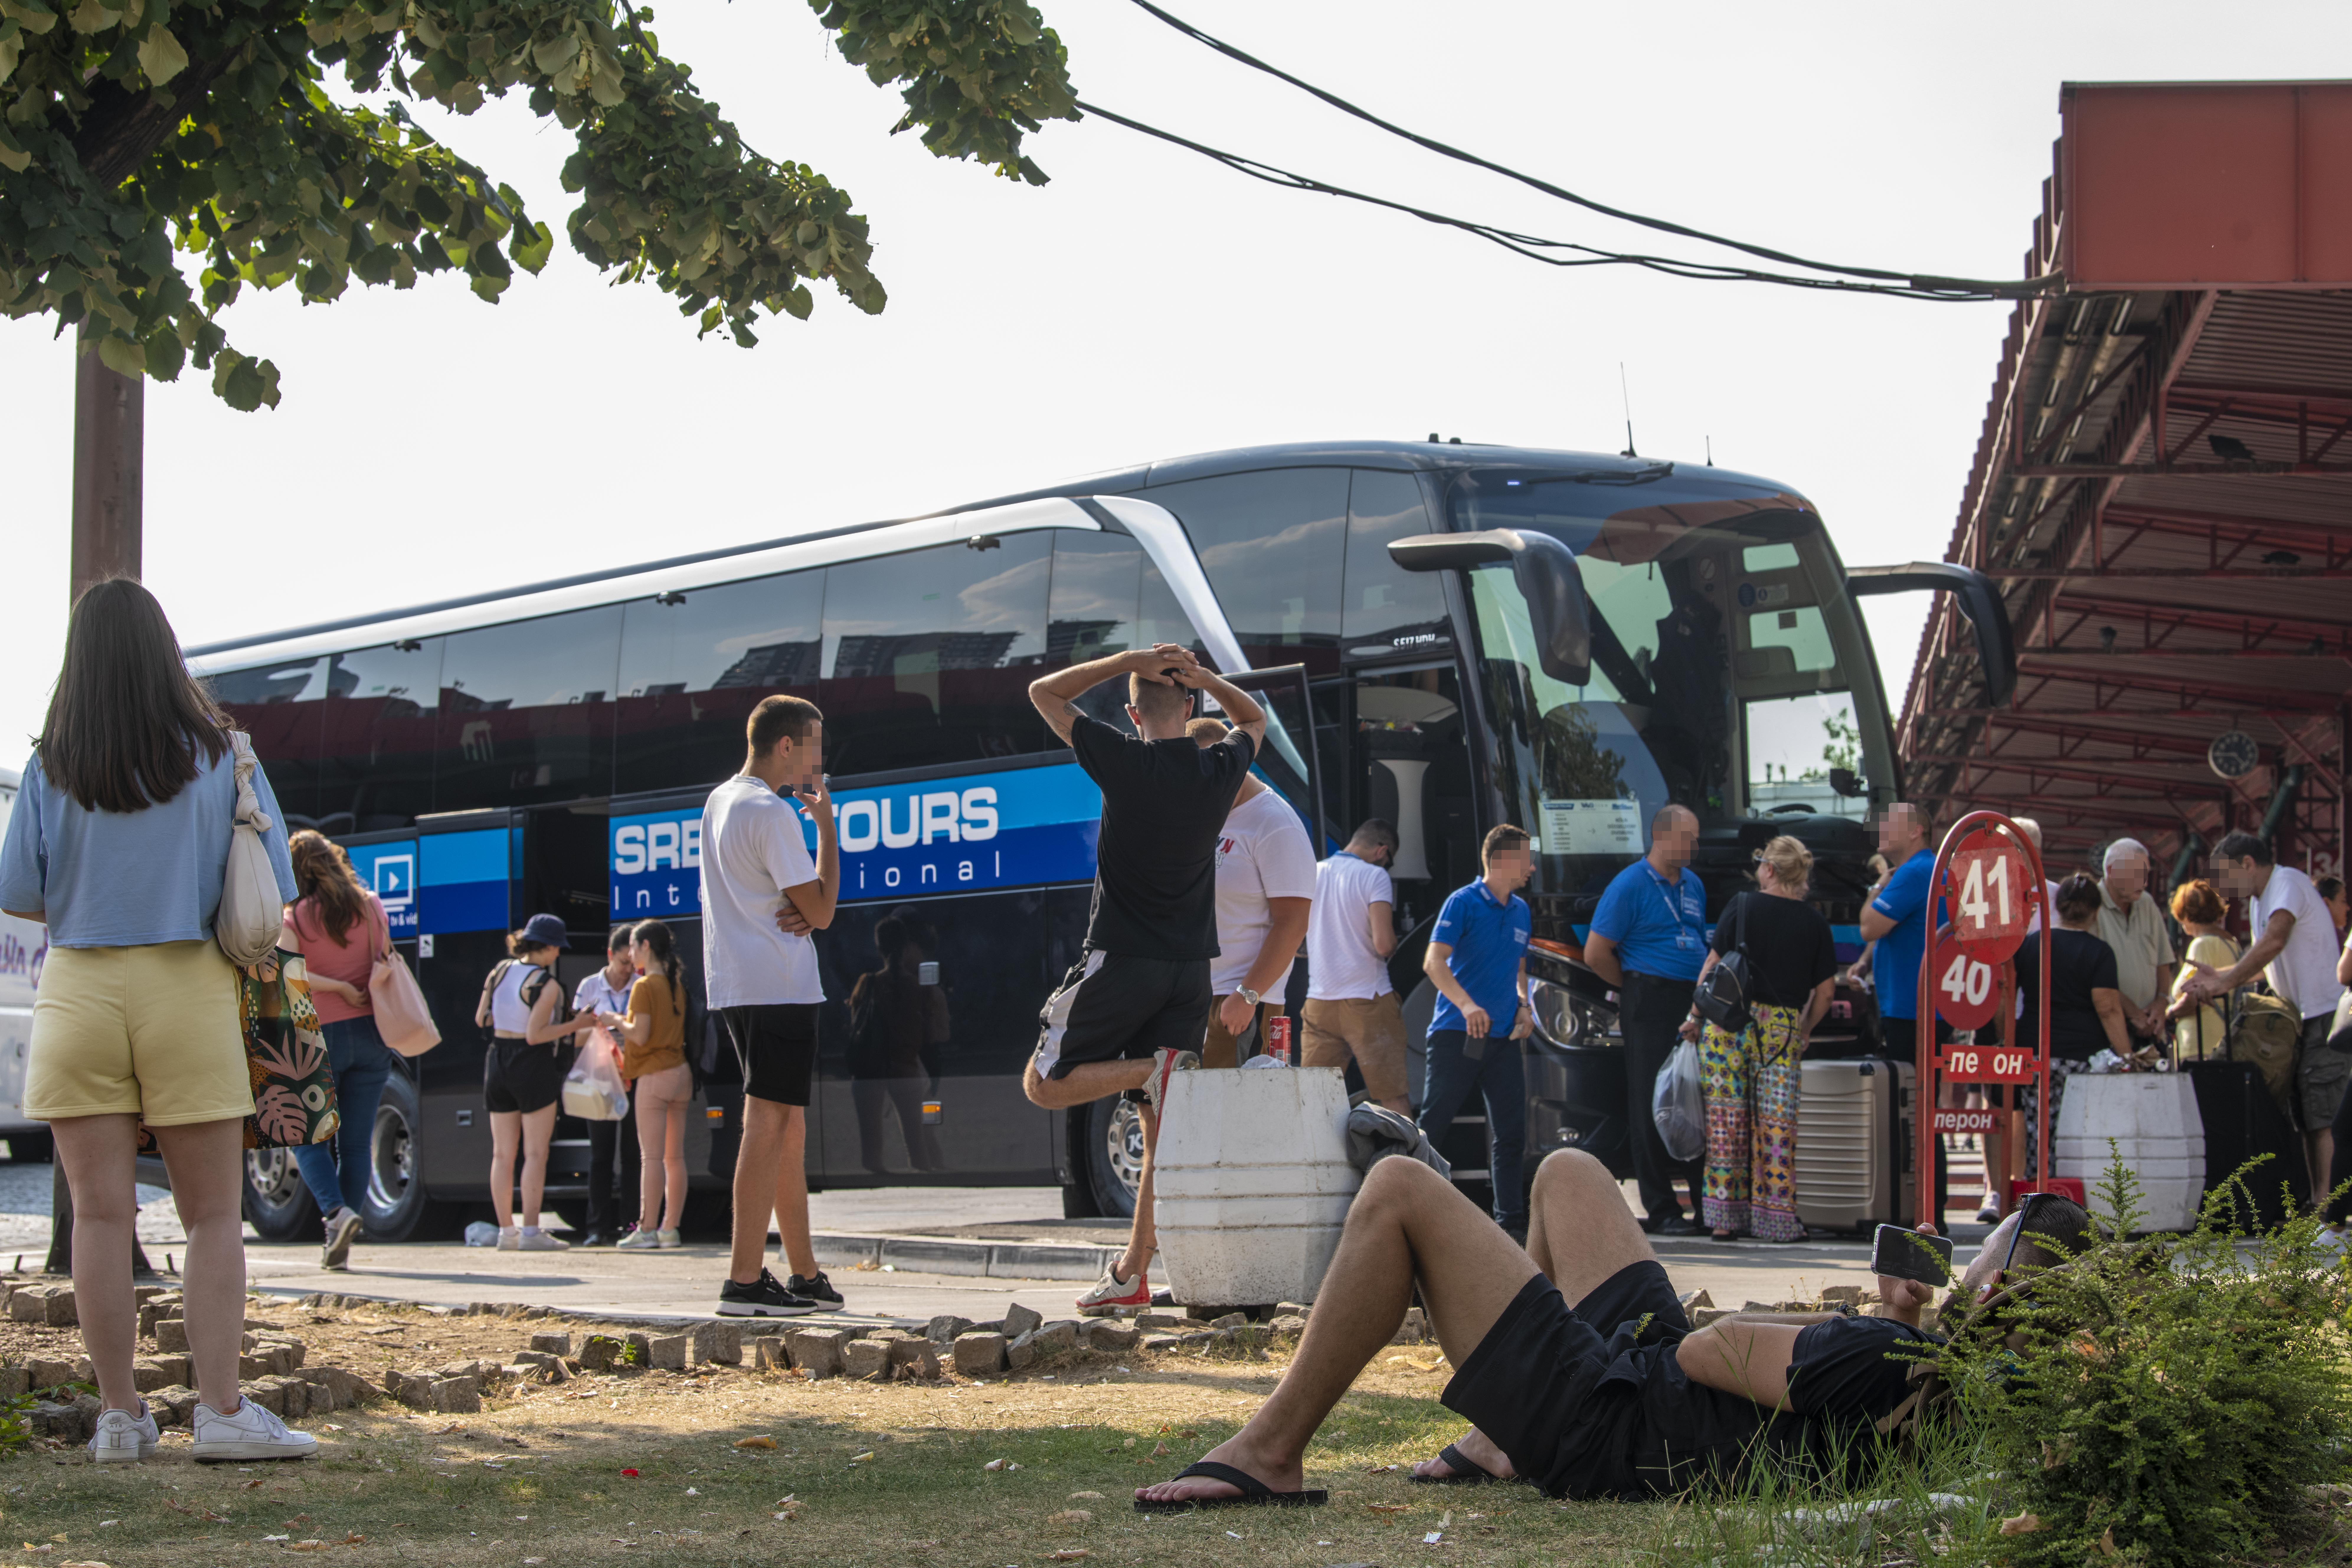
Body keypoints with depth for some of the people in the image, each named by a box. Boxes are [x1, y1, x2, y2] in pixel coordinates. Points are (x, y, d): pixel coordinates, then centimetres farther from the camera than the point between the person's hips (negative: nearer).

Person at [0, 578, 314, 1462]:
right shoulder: (218, 754, -2)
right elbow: (274, 888, 0)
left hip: (79, 989, 1)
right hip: (188, 989, -1)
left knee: (102, 1215, 3)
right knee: (213, 1214, 4)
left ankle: (119, 1415, 6)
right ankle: (221, 1409, -1)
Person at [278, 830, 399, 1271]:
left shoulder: (295, 919, -5)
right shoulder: (371, 907, 5)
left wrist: (338, 988, -8)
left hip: (320, 1036, -3)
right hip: (369, 1035, 3)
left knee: (310, 1140, 8)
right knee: (357, 1143, 6)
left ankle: (336, 1211, -18)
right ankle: (340, 1247, 5)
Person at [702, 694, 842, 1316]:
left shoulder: (719, 801, 17)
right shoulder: (771, 814, -13)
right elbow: (823, 910, -10)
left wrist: (802, 910, -1)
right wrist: (827, 825, -2)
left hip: (736, 986, 10)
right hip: (779, 986, -10)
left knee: (788, 1129, 14)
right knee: (769, 1125, -11)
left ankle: (805, 1274, 18)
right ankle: (745, 1280, -14)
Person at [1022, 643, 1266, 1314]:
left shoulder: (1122, 761, -10)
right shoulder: (1221, 771, 1)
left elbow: (1044, 693, 2)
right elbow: (1254, 719, 25)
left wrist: (1128, 660, -4)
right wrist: (1203, 677, 6)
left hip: (1122, 960, -5)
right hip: (1191, 970, 5)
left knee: (1045, 1084, 5)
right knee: (1161, 1131, 5)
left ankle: (1158, 1070, -15)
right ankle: (1132, 1273, 4)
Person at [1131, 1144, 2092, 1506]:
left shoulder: (1886, 1366, -34)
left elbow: (1709, 1352, -22)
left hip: (1601, 1435, -9)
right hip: (1645, 1366, 9)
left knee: (1399, 1190, -9)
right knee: (1569, 1172, 28)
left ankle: (1271, 1452, 2)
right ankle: (1503, 1444, 33)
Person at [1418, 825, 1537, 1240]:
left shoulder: (1521, 912, 15)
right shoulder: (1463, 903, -6)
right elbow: (1434, 961, -14)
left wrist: (1524, 1006, 8)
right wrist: (1466, 1005, -28)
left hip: (1503, 1036, 6)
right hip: (1456, 1035, -6)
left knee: (1510, 1135, 4)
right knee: (1431, 1126, -4)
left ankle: (1511, 1221, 9)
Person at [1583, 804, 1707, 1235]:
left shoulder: (1693, 885, 17)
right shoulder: (1630, 885, -6)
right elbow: (1596, 953, -7)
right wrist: (1637, 989, 1)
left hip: (1694, 1004, 7)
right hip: (1650, 1007, -7)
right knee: (1652, 1107, -5)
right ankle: (1661, 1210, -2)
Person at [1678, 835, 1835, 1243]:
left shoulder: (1742, 907, -1)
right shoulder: (1815, 923, 4)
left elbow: (1713, 964, -1)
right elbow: (1825, 988, 6)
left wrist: (1696, 1015, 7)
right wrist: (1804, 1031, 20)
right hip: (1783, 1027, 1)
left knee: (1726, 1118, 3)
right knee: (1777, 1123, 4)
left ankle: (1724, 1216, 3)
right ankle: (1776, 1216, 3)